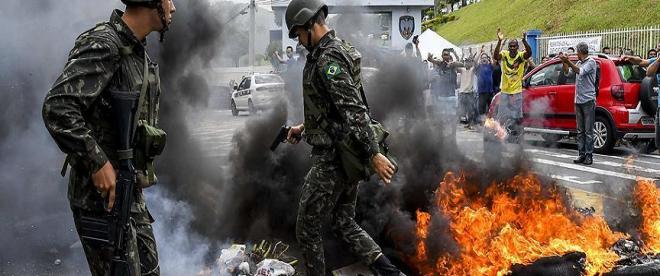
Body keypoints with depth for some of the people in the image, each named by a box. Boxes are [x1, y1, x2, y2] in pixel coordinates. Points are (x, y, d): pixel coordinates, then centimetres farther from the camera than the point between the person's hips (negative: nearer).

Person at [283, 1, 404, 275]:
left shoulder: (328, 59, -20)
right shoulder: (339, 51, 13)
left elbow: (354, 110, -27)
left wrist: (374, 154, -29)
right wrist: (305, 128, 22)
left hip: (332, 158, -10)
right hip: (346, 155, 10)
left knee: (307, 229, 3)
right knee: (344, 223, 17)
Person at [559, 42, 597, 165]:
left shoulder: (591, 62, -7)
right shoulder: (578, 63, 14)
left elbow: (580, 71, -20)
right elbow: (567, 72, 20)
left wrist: (568, 61, -22)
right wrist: (564, 62, 7)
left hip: (588, 100, -7)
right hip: (578, 101, 7)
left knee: (588, 131, -4)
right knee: (580, 131, 8)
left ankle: (589, 155, -2)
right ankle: (581, 154, 12)